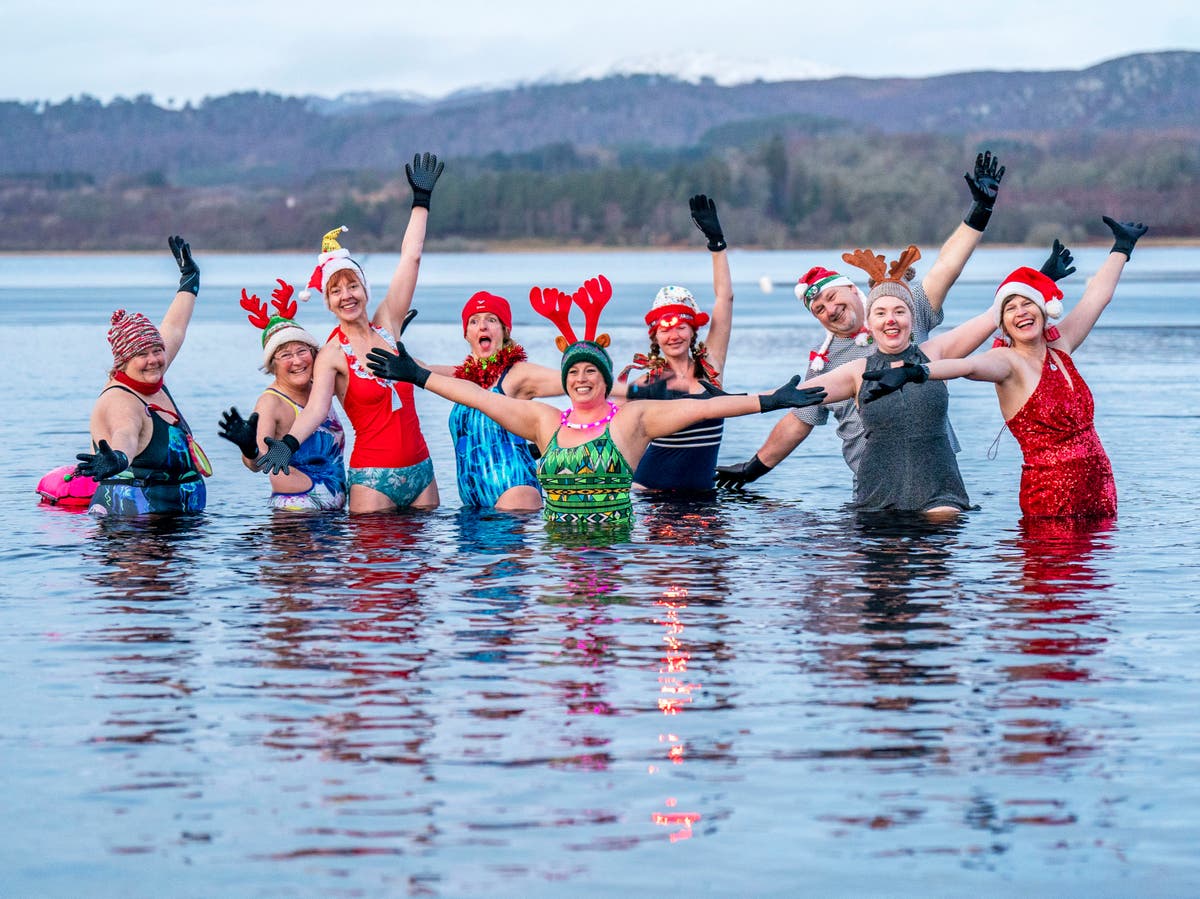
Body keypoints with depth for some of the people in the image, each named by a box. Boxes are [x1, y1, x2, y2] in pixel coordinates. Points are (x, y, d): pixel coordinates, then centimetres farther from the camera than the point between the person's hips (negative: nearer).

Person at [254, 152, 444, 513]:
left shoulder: (386, 325, 6)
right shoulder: (332, 355, -7)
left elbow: (410, 257, 9)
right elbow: (316, 406, -22)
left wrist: (421, 199, 11)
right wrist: (287, 444, -41)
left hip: (420, 469, 5)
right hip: (373, 477, -5)